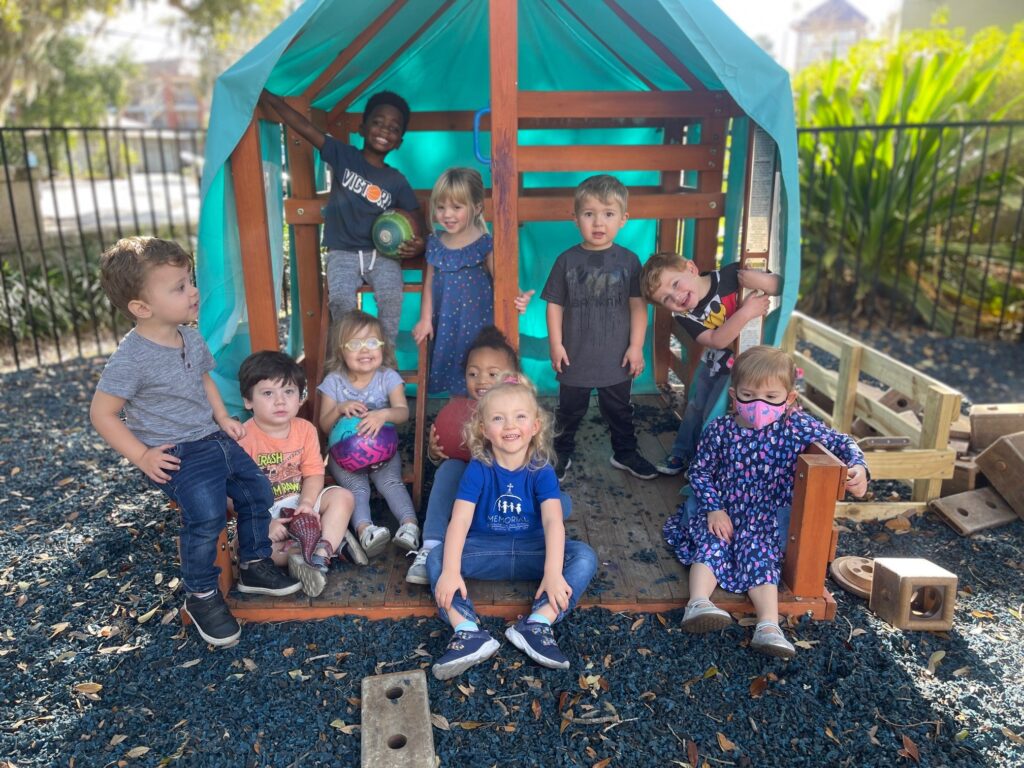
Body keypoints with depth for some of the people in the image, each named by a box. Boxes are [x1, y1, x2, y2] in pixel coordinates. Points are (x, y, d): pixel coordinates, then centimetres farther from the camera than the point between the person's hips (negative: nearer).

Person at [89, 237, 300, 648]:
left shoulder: (192, 338, 2)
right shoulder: (132, 358, -20)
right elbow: (102, 413, -13)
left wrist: (224, 418, 10)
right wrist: (142, 456, -16)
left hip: (214, 439, 8)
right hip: (175, 454, -7)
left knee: (258, 491, 7)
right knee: (206, 514, -24)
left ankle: (254, 564, 29)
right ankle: (201, 596, -2)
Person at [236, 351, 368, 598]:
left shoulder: (305, 430, -2)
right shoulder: (243, 439, -18)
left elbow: (314, 473, -3)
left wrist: (306, 502, -23)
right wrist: (265, 523, -26)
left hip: (298, 501, 4)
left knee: (343, 496, -17)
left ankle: (320, 556, -29)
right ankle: (332, 540, -23)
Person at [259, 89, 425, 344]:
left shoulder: (397, 181, 4)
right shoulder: (343, 155, 2)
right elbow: (305, 127, -5)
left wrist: (418, 244, -17)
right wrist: (265, 95, -12)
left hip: (381, 253, 1)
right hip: (342, 252, -1)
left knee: (391, 296, -28)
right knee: (341, 299, -29)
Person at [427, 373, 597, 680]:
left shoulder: (542, 471, -9)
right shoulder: (478, 469, -10)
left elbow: (553, 521, -22)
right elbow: (460, 520, -20)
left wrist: (553, 572, -37)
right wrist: (451, 570, -34)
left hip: (531, 551, 0)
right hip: (485, 550, 0)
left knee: (584, 557, -24)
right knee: (436, 558, -26)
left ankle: (537, 625, -34)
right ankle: (469, 632, -42)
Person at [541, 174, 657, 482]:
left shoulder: (628, 261, -5)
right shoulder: (567, 260, -6)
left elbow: (638, 305, -3)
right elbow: (554, 305, -3)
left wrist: (636, 346, -6)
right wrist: (555, 344, -7)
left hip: (616, 358, 1)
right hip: (575, 357, -1)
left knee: (620, 411, 19)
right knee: (569, 411, 15)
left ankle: (625, 453, 38)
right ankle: (561, 454, 33)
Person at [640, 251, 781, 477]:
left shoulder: (728, 276, -28)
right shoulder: (683, 315, -19)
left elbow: (778, 287, -25)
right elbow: (716, 340, -30)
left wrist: (755, 279, -44)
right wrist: (746, 312, -40)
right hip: (713, 362, 4)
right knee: (695, 406, 19)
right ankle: (682, 453, 43)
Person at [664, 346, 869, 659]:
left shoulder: (797, 427, -11)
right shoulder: (719, 430, -10)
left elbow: (840, 442, 0)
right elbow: (699, 471, 0)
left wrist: (858, 467, -19)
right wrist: (713, 508, -10)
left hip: (763, 520, 0)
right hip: (720, 514, 1)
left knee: (760, 555, -20)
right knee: (712, 544, -22)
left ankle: (769, 626, -26)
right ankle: (698, 603, -34)